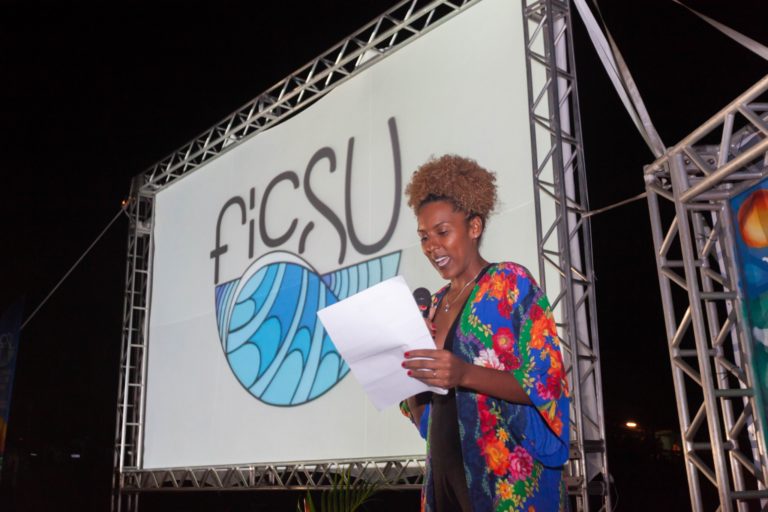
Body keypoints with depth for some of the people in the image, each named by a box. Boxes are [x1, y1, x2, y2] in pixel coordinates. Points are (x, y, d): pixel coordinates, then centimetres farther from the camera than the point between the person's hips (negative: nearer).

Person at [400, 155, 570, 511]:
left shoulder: (510, 282, -7)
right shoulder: (437, 303, 11)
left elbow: (544, 385, -14)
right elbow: (423, 413, 13)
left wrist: (465, 374, -27)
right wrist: (406, 370, -7)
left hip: (509, 476, -6)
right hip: (446, 470, 6)